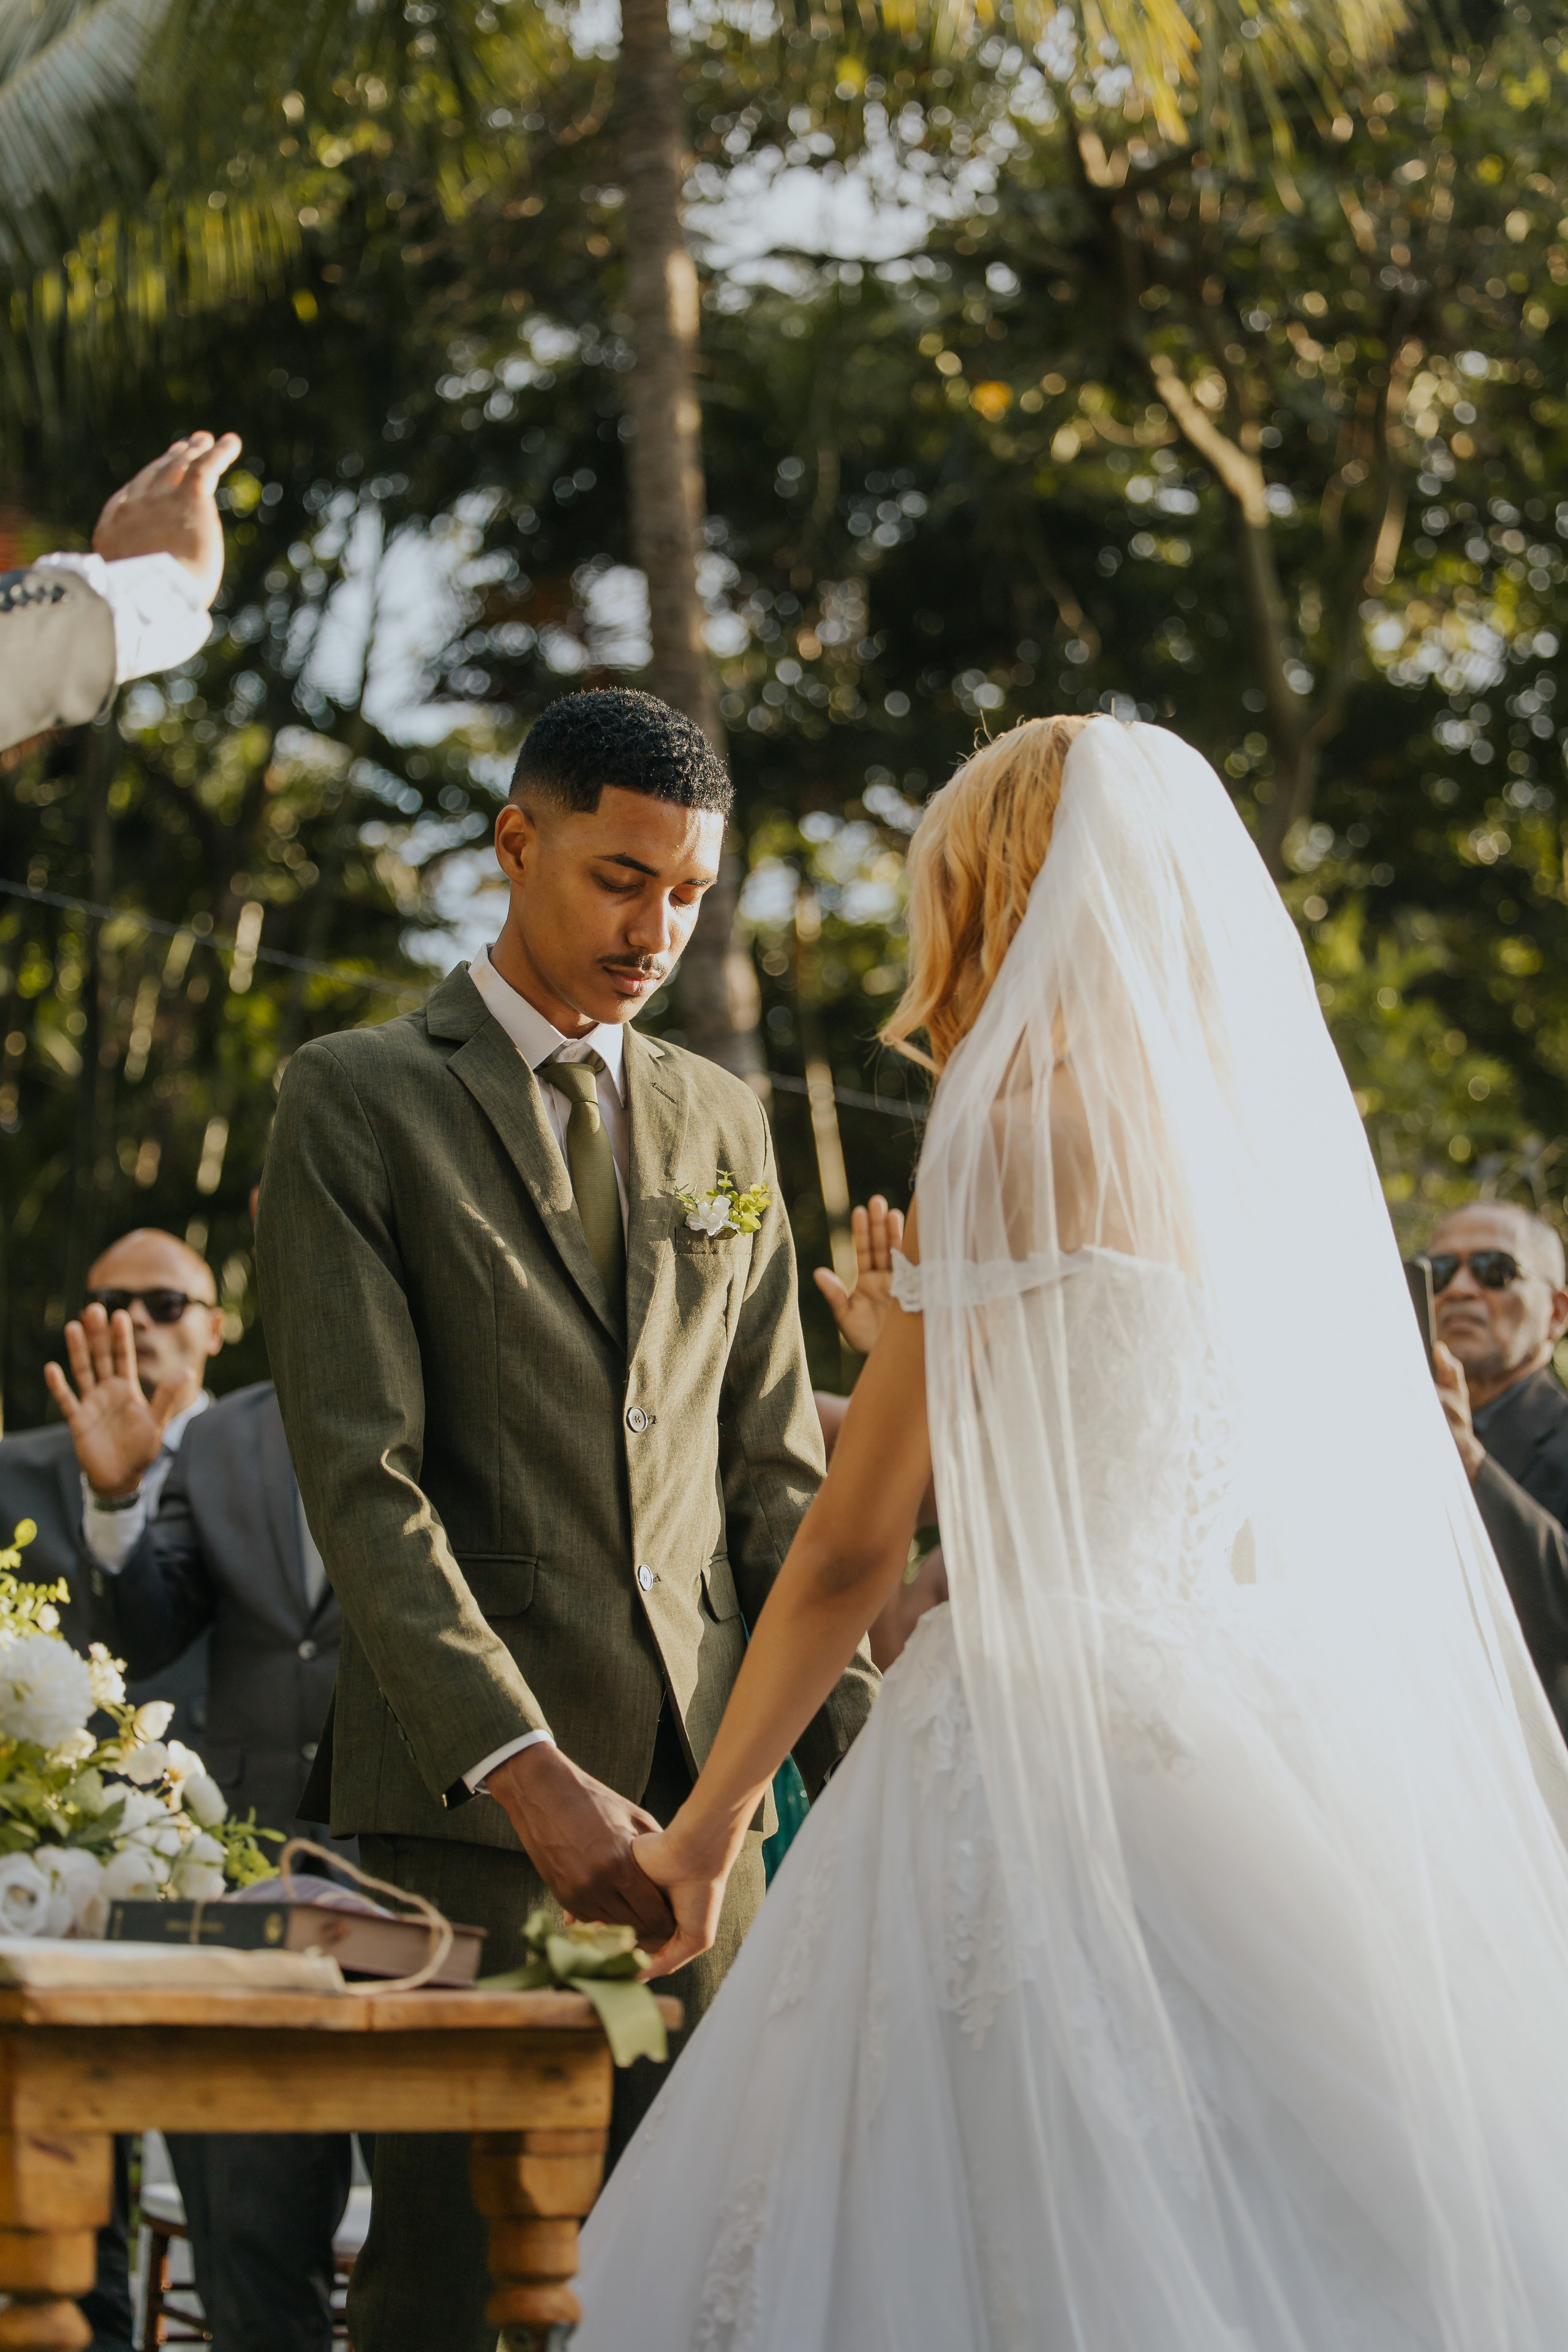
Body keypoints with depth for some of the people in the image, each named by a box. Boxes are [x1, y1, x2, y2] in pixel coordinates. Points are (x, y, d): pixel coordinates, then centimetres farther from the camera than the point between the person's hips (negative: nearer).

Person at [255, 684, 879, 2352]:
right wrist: (528, 1773, -19)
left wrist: (855, 1748, 2)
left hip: (698, 1790, 5)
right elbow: (359, 1476, -10)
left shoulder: (721, 1123, 17)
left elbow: (776, 1473, 16)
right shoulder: (355, 1102, 0)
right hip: (463, 1796, -4)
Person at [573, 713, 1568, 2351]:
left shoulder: (1026, 1119, -6)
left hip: (1054, 1736, -7)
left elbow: (856, 1541, -6)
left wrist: (706, 1824, 3)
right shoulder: (1280, 1125, 13)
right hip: (1288, 1749, 7)